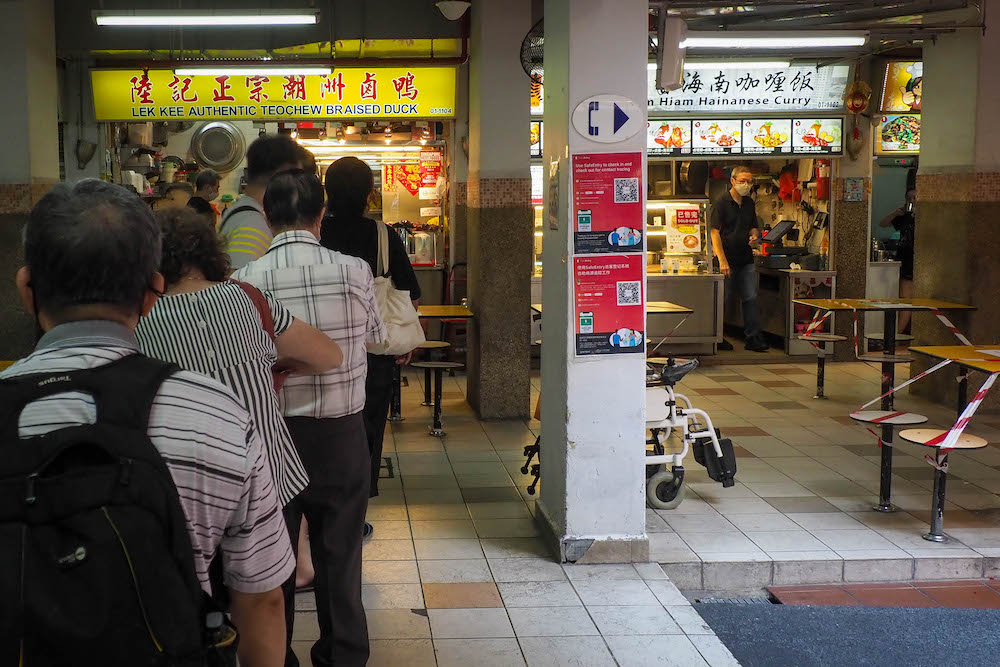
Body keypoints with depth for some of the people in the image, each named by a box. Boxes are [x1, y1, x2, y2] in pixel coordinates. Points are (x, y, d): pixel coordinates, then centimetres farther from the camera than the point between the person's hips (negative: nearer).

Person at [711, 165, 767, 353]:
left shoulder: (749, 203, 11)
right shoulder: (722, 203, -9)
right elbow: (715, 232, -13)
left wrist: (754, 236, -2)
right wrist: (722, 261, -19)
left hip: (746, 259, 6)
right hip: (728, 259, -6)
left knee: (750, 298, 5)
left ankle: (753, 338, 10)